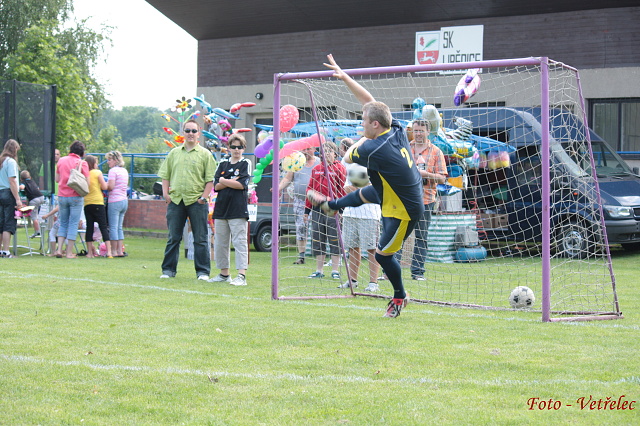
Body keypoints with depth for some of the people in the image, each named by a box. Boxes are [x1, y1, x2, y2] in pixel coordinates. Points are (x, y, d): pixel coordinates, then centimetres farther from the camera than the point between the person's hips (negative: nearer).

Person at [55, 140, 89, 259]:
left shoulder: (61, 160, 7)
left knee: (63, 224, 14)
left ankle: (59, 249, 3)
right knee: (73, 224, 1)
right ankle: (69, 252, 1)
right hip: (76, 197, -4)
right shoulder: (82, 163, -6)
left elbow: (57, 179, 13)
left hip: (62, 196, 4)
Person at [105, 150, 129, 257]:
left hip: (114, 201, -8)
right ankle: (120, 251, 10)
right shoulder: (124, 171, 15)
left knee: (113, 227, -4)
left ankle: (114, 251, -2)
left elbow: (110, 186, -17)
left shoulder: (113, 170, -10)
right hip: (124, 200, 8)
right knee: (119, 227, 12)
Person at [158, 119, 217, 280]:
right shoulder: (174, 153, 13)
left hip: (196, 201, -3)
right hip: (175, 200, 3)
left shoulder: (205, 154, 4)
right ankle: (168, 269, 15)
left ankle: (203, 271, 6)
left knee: (200, 239, 0)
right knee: (173, 238, 7)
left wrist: (204, 197, -10)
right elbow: (165, 175, 15)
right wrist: (165, 193, 2)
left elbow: (210, 179, 0)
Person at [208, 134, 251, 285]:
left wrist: (224, 181, -2)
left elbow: (242, 185, -11)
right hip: (221, 208, 6)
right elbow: (216, 186, 5)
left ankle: (242, 276, -13)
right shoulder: (223, 164, 14)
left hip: (238, 209, -6)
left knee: (239, 241, -9)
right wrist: (231, 181, -9)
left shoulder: (246, 164, 1)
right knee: (220, 243, 10)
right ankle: (224, 274, 21)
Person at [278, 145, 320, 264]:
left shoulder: (319, 163, 5)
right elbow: (287, 179, 13)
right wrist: (278, 188, -4)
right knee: (300, 228, 0)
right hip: (299, 200, 3)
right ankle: (301, 256, 6)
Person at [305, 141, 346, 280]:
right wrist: (307, 209, 12)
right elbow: (310, 189, 16)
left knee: (334, 240, -1)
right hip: (317, 209, 5)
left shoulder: (339, 168, 0)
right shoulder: (316, 169, 14)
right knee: (317, 240, 8)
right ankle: (319, 270, 16)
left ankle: (335, 270, 7)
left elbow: (343, 189, -4)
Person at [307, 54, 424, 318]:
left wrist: (359, 142, 6)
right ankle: (331, 205, 63)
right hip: (404, 194, 9)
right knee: (364, 194, 33)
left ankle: (400, 296, 28)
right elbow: (369, 101, -1)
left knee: (383, 254, 7)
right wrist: (344, 77, -3)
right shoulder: (396, 130, -12)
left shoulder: (374, 149, -34)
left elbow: (348, 157, -12)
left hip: (402, 211, -9)